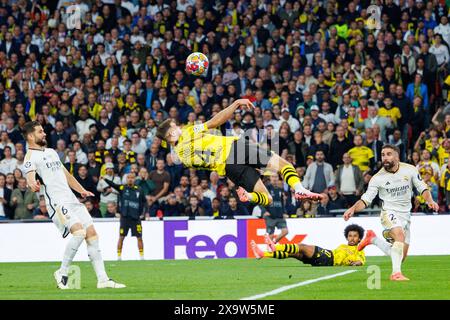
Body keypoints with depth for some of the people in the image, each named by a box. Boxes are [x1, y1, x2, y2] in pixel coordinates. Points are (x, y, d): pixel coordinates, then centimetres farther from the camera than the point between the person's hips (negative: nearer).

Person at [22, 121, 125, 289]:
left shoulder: (51, 152, 23)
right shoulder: (31, 156, -4)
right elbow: (30, 176, -21)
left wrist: (82, 191, 23)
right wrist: (33, 185, -44)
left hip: (72, 199, 8)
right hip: (57, 203, -8)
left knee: (92, 233, 1)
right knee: (79, 232, -25)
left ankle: (102, 279, 3)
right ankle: (62, 273, -11)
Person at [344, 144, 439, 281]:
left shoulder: (410, 170, -4)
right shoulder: (377, 178, -8)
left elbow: (423, 189, 4)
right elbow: (365, 200, -6)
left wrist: (430, 201, -17)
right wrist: (353, 209, -25)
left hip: (405, 215, 4)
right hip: (389, 213, -4)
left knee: (401, 256, 8)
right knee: (400, 235, -35)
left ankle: (372, 240, 28)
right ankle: (396, 273, -37)